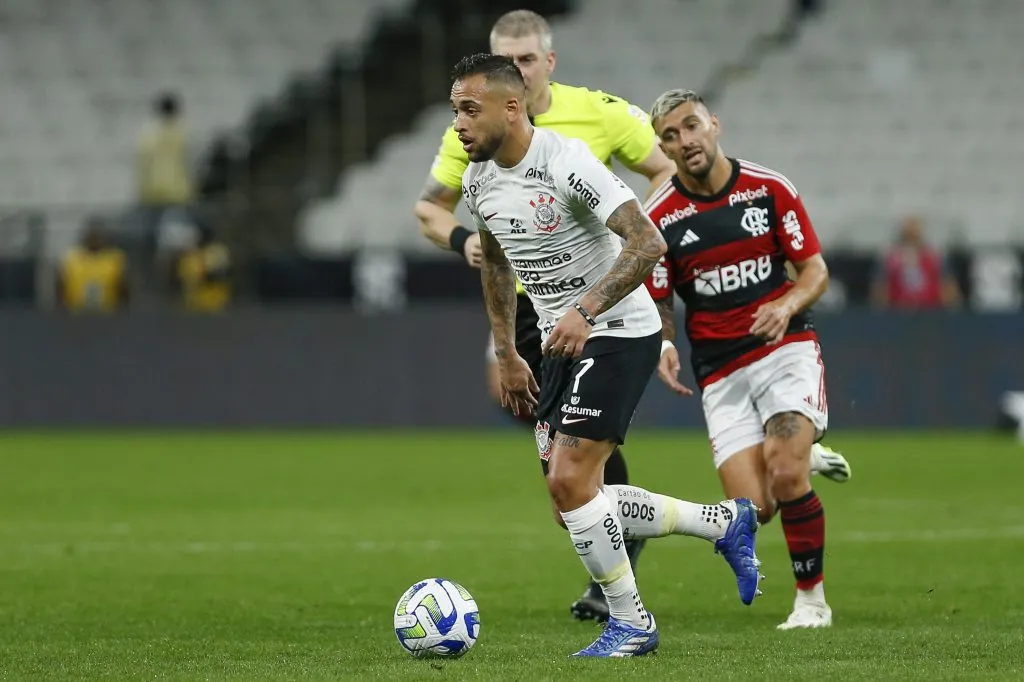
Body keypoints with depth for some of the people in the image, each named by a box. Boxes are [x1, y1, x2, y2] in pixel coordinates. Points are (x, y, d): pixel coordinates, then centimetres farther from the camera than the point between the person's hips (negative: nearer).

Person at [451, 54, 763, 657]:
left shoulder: (566, 162, -22)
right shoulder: (478, 181, 3)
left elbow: (648, 243, -28)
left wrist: (585, 311, -37)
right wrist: (506, 354, 20)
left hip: (619, 332, -9)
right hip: (563, 342, 9)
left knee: (570, 480, -18)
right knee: (571, 501, 6)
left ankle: (630, 623, -2)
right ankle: (726, 523, 23)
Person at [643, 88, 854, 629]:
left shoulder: (770, 190, -2)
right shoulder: (659, 218, -2)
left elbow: (815, 270, 2)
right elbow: (657, 305, 5)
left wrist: (787, 305, -18)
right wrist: (664, 345, -16)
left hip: (786, 346, -1)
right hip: (721, 372, 1)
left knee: (785, 473, -22)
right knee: (752, 509, -11)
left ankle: (811, 599, -2)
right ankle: (804, 459, 25)